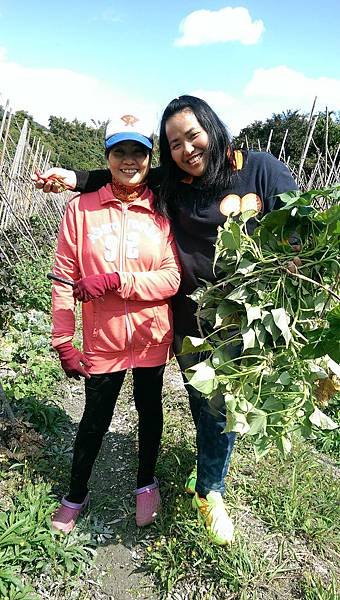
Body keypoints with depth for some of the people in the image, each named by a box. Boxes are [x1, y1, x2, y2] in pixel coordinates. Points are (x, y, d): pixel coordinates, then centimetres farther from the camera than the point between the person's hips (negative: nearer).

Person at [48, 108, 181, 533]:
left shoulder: (162, 212, -4)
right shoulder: (81, 209, -6)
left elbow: (172, 279, -11)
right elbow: (64, 279, -5)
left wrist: (116, 280, -23)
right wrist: (63, 342, -7)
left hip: (151, 337, 1)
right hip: (102, 339, -1)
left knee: (149, 408, 19)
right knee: (95, 419, 14)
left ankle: (146, 483, 45)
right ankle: (76, 495, 39)